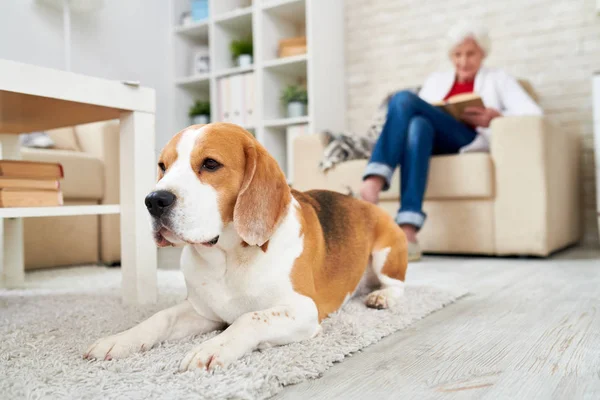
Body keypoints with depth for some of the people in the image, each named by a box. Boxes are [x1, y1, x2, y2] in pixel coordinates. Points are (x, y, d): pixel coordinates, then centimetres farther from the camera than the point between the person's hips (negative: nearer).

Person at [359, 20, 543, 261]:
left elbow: (534, 114, 8)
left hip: (470, 141, -3)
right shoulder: (436, 80, 33)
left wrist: (495, 117, -12)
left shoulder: (497, 79, 22)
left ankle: (375, 179, -42)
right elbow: (420, 113, 21)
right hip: (432, 141, 3)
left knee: (404, 99, -25)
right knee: (418, 124, -37)